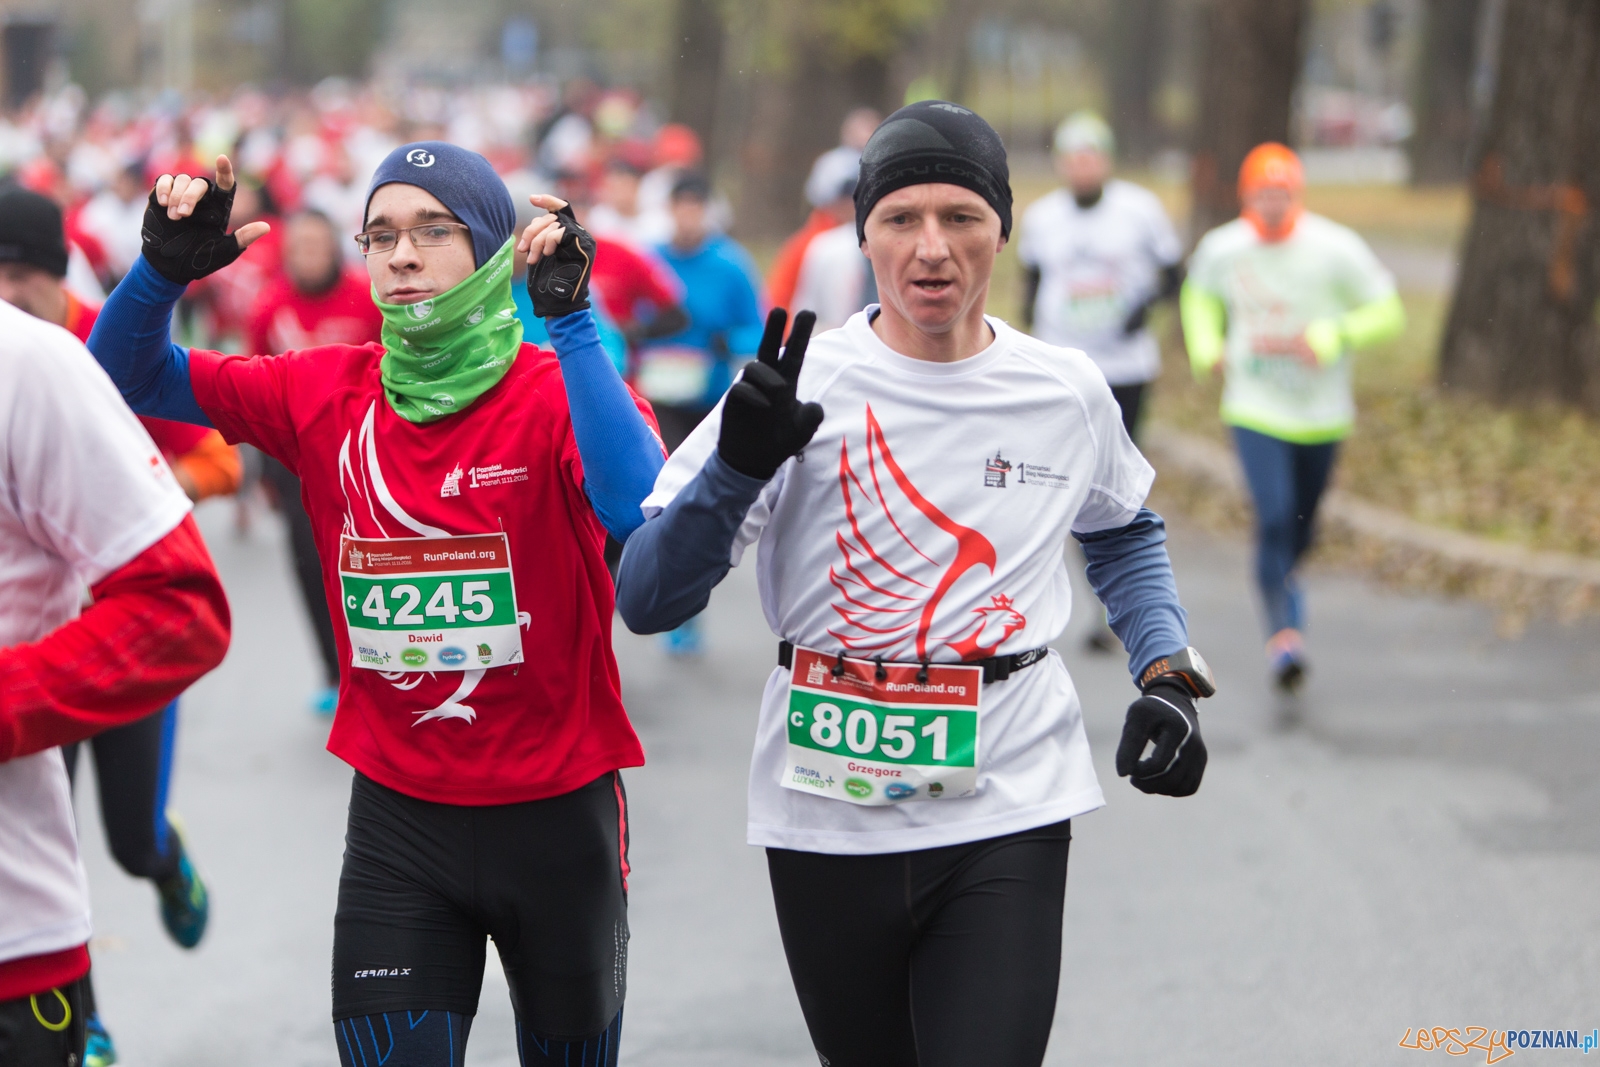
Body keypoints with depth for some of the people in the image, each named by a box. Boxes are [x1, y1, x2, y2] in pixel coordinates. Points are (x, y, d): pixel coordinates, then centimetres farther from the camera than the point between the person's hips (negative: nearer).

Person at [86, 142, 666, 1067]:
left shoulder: (558, 393, -12)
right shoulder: (328, 394, -2)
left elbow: (636, 512, -33)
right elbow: (129, 375, 6)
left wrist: (570, 318, -34)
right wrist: (165, 270, -14)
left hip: (555, 815, -1)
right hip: (398, 820, 2)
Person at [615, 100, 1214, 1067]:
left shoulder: (1069, 395, 2)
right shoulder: (802, 387, -6)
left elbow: (1125, 536, 25)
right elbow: (646, 602, -10)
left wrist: (1168, 677, 9)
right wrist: (739, 466, -25)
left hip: (1007, 817, 0)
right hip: (828, 815, 0)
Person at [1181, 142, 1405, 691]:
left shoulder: (1335, 248, -11)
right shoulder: (1220, 249, -4)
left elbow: (1388, 312, -6)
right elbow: (1200, 296, 18)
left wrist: (1332, 337, -21)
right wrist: (1205, 348, 0)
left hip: (1321, 413, 1)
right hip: (1255, 411, -1)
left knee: (1300, 531, 13)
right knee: (1274, 517, -20)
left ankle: (1281, 582, 44)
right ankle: (1284, 629, -17)